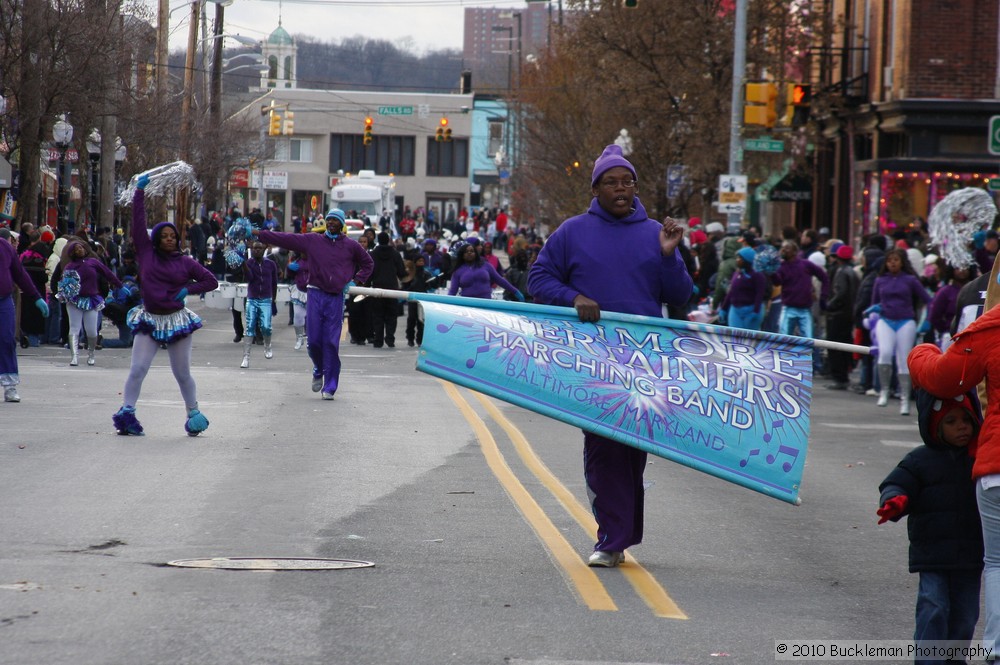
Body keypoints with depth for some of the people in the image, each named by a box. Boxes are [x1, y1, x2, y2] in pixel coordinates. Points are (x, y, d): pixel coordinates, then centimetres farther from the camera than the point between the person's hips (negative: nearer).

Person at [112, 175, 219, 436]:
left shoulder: (185, 262, 3)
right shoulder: (146, 253, 2)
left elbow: (211, 281, 8)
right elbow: (138, 221, 0)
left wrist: (188, 290, -5)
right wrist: (140, 192, -2)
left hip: (177, 321, 0)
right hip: (150, 320, 0)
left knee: (182, 373, 7)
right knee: (137, 370, -9)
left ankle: (193, 413, 20)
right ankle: (126, 412, -7)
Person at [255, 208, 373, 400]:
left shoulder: (350, 246, 8)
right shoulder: (312, 240, 8)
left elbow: (367, 263, 22)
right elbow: (285, 239, 5)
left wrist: (355, 281, 9)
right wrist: (258, 234, 0)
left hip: (336, 298, -1)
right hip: (316, 295, 1)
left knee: (331, 343, -5)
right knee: (314, 340, -2)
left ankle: (329, 387, -1)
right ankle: (318, 371, 28)